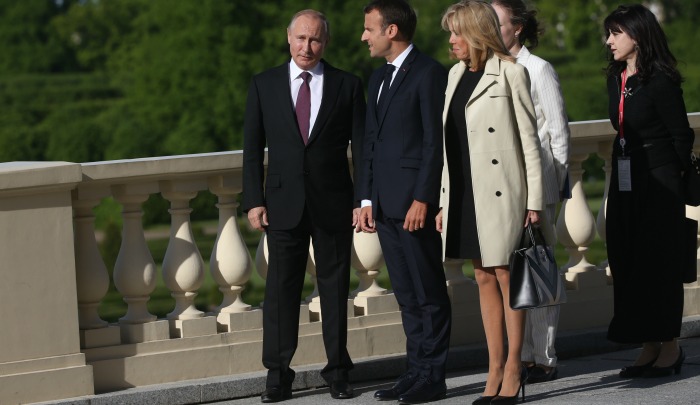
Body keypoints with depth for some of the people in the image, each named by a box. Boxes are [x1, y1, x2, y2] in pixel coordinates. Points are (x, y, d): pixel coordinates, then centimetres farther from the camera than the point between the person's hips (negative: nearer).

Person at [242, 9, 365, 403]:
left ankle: (338, 370, 14)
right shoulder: (264, 85, 5)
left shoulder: (348, 86, 3)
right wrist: (254, 200, -3)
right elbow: (253, 147, 5)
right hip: (284, 203, 0)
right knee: (281, 287, 0)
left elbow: (362, 147, 3)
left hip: (334, 203, 0)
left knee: (335, 286, 6)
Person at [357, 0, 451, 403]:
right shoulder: (379, 78, 18)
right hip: (386, 204, 8)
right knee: (407, 294, 11)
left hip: (415, 203, -8)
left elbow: (435, 140, -14)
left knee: (429, 293, -1)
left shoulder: (429, 73, -9)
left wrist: (422, 200, -18)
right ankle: (416, 371, 15)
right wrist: (367, 199, 12)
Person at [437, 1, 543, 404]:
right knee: (484, 279, 8)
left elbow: (529, 139, -6)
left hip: (500, 194, -7)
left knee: (505, 276, -2)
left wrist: (534, 201, -10)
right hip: (465, 194, 7)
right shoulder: (457, 74, 14)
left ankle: (513, 367, 5)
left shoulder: (510, 73, -6)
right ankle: (495, 370, 12)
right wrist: (444, 201, 14)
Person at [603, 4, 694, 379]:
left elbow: (681, 135, -9)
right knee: (626, 263, 7)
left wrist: (672, 177, -1)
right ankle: (649, 347, 14)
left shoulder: (660, 81, -14)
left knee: (658, 262, -3)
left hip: (658, 182, -8)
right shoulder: (616, 80, 9)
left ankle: (669, 346, 6)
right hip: (624, 180, 8)